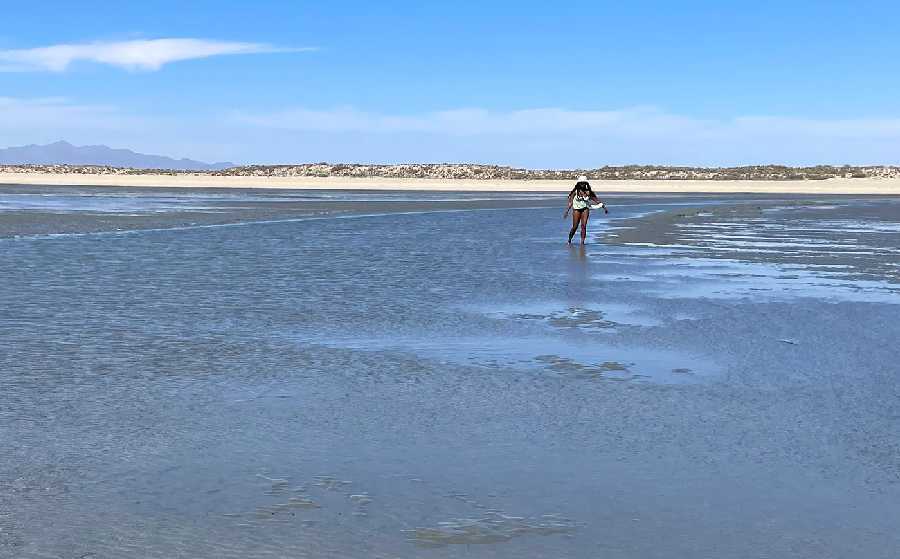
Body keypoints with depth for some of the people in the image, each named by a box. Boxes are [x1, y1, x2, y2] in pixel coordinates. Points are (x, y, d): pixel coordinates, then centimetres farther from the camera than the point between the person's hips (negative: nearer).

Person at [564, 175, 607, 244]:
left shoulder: (588, 192, -1)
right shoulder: (575, 192, -6)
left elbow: (596, 200, 6)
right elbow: (570, 202, -7)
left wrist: (603, 206, -1)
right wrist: (567, 211, -15)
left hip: (585, 209, 2)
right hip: (576, 209, -2)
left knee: (584, 226, -10)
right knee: (575, 227, 0)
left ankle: (582, 242, -7)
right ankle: (569, 240, 23)